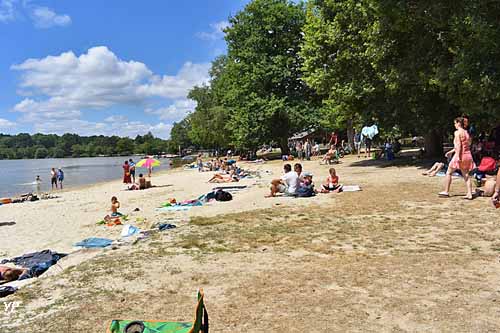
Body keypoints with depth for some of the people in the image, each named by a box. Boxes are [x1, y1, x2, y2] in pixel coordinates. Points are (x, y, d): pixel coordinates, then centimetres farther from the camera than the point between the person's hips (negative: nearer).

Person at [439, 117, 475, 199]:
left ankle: (446, 192, 13)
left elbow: (458, 145, -19)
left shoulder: (457, 132, -9)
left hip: (460, 155, -7)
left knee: (449, 173, 8)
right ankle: (469, 194, 5)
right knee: (466, 175, 9)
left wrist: (458, 156, -23)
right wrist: (450, 151, 27)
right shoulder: (466, 132, 15)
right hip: (468, 155, 7)